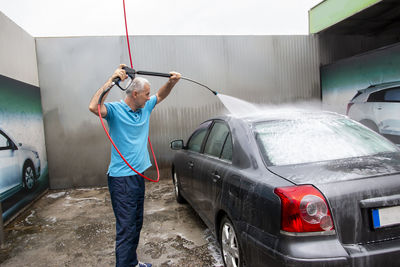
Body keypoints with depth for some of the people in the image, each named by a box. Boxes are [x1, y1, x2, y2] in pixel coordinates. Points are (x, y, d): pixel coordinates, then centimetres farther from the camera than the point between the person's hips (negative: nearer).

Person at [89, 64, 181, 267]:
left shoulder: (145, 108, 8)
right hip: (122, 179, -8)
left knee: (136, 225, 20)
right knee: (126, 229, -4)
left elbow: (161, 96, 21)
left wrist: (172, 82, 3)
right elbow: (94, 107, -33)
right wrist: (111, 81, -32)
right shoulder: (115, 110, -14)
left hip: (139, 175, 9)